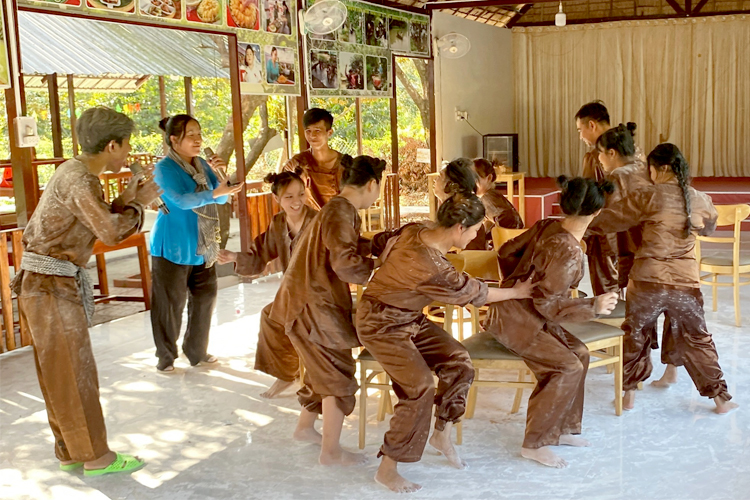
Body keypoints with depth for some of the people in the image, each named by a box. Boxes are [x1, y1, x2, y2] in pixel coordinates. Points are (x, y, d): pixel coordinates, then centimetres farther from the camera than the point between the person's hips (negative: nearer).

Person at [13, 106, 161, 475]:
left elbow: (95, 223, 15)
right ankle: (96, 457, 9)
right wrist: (139, 204, -12)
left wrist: (125, 200, 8)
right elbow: (110, 231, -27)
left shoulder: (76, 172, 14)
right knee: (74, 373, -1)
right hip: (51, 284, -10)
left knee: (60, 375, 14)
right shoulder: (79, 180, -17)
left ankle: (71, 453, 24)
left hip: (47, 282, 10)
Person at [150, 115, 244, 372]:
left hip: (202, 246, 7)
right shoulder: (165, 167, -12)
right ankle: (166, 357, 15)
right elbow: (181, 200, -26)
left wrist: (220, 174, -9)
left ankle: (196, 351, 27)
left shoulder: (201, 164, 9)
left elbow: (221, 199, 8)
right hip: (173, 246, -7)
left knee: (205, 297, 12)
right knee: (170, 303, 0)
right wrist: (214, 193, -36)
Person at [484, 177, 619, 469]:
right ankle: (534, 444, -6)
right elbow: (547, 303, -23)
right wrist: (594, 307, -17)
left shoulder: (547, 226, -1)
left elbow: (507, 252, 9)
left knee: (579, 353, 10)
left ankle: (562, 428, 19)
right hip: (515, 319, -9)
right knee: (567, 367, -14)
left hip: (517, 307, 9)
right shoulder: (568, 253, -25)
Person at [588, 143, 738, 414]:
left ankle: (629, 394, 22)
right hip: (686, 282, 3)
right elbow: (709, 227, 24)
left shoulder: (649, 197, -8)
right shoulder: (701, 201, 3)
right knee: (697, 340, 16)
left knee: (635, 336, 16)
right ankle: (720, 397, 20)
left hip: (647, 280, -2)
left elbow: (609, 219, -3)